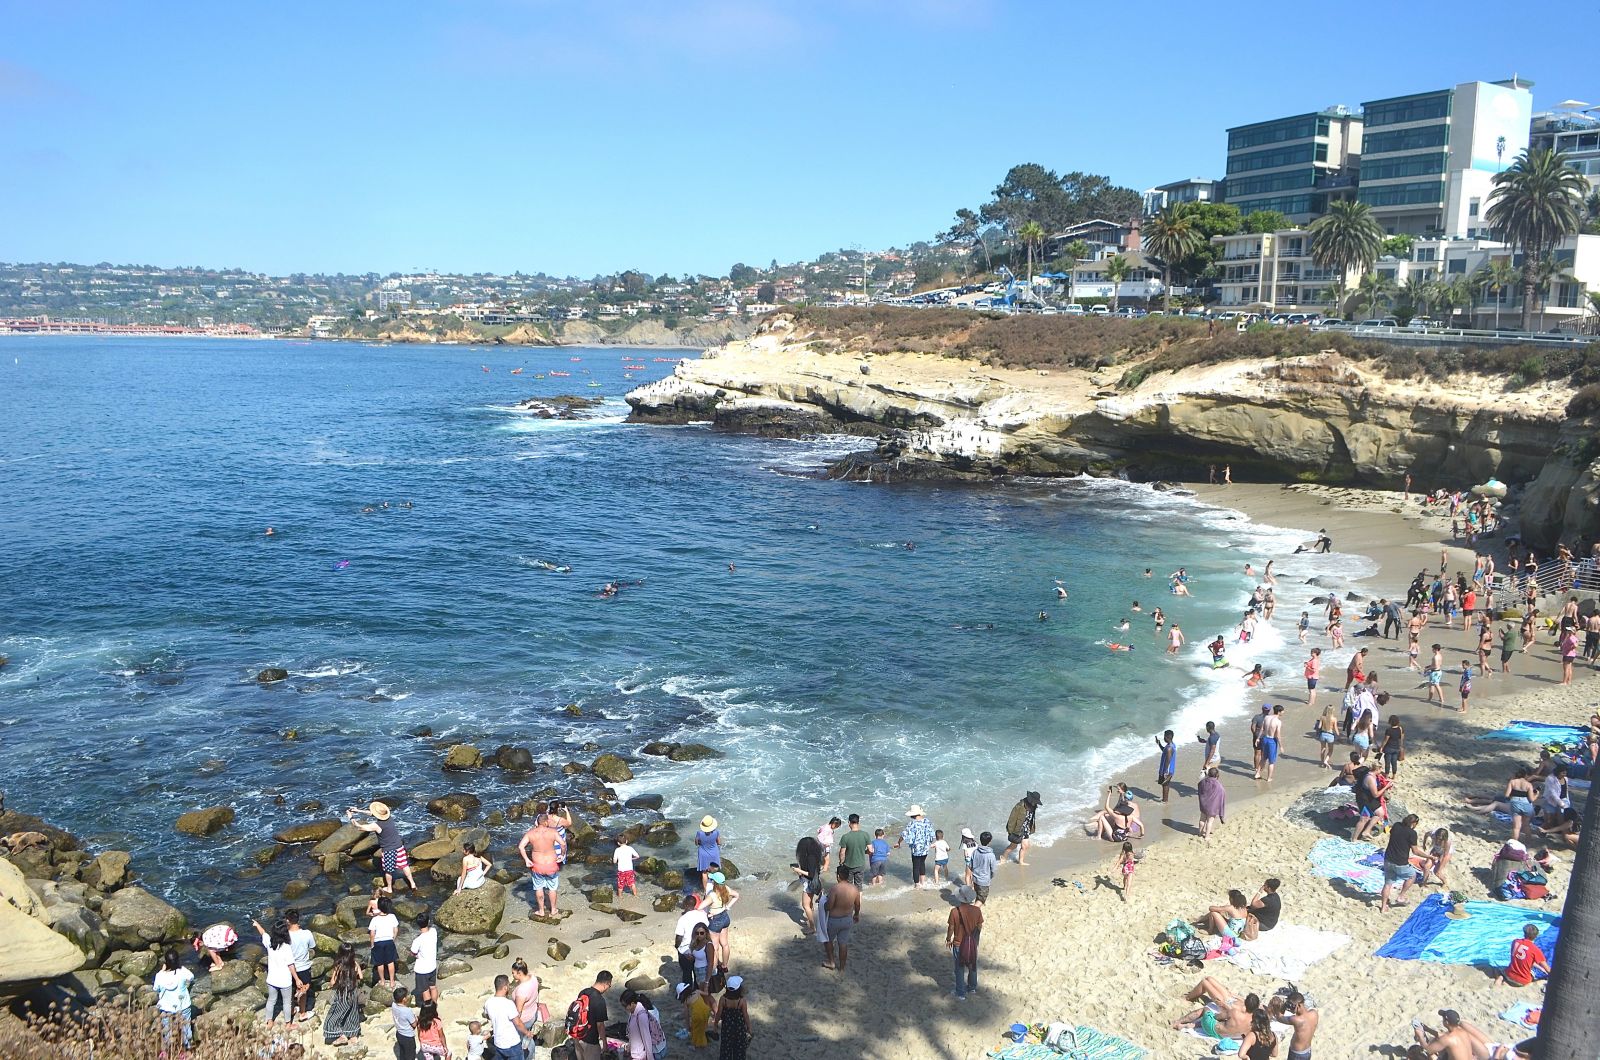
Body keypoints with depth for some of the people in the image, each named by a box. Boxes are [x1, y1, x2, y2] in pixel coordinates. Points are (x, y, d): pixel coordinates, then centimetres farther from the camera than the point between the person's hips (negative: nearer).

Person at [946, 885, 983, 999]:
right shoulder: (977, 910, -17)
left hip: (959, 944, -3)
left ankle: (961, 993, 23)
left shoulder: (955, 911, -24)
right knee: (972, 966, 25)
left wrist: (948, 940, 5)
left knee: (960, 969, 15)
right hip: (972, 943, 3)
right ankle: (972, 987, 43)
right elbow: (980, 927, -4)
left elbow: (951, 928, -13)